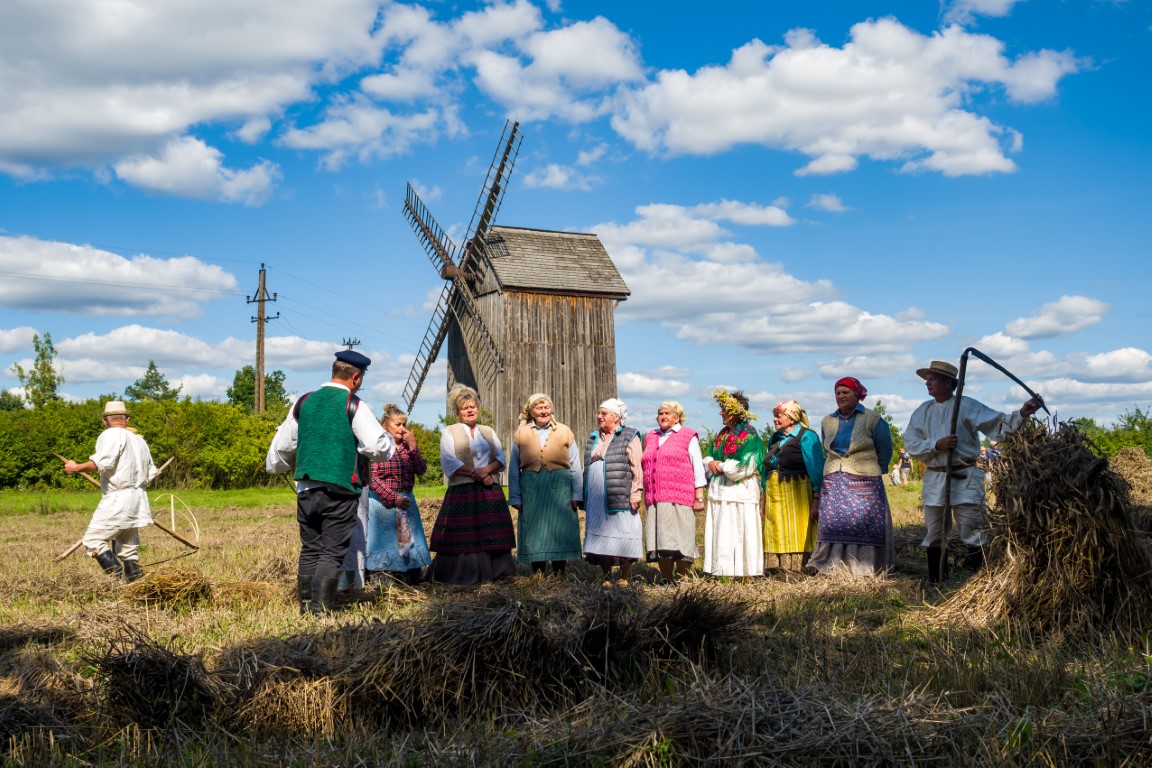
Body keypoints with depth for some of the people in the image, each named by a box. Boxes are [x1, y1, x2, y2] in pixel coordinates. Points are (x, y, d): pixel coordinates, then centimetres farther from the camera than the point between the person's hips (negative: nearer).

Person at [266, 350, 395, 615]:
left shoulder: (303, 402, 8)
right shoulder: (354, 407, -7)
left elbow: (282, 446, 18)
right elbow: (379, 448, -15)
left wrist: (273, 466, 38)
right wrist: (389, 439, 8)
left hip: (306, 490, 5)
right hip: (340, 492, -5)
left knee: (310, 550, 14)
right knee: (332, 553, -1)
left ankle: (305, 608, 18)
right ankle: (321, 611, -6)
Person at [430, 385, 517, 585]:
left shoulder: (488, 431, 19)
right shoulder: (450, 432, 6)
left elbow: (500, 458, 9)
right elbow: (448, 462, -7)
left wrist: (487, 469, -12)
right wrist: (475, 474, -14)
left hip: (490, 492, 4)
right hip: (462, 492, -4)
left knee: (491, 535, -1)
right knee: (463, 536, -8)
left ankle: (491, 572, 3)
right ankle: (462, 575, -3)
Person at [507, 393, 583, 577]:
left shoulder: (565, 432, 7)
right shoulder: (521, 434, 8)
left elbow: (575, 466, 6)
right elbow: (513, 468, 9)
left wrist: (576, 494, -1)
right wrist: (515, 497, 4)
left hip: (560, 489, -1)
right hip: (531, 490, 1)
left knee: (559, 534, -1)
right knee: (534, 534, 3)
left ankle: (559, 577, 8)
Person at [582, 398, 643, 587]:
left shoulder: (629, 437, -1)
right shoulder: (593, 438, 19)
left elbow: (637, 469, -6)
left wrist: (635, 494, -13)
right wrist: (586, 496, 16)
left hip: (620, 498, -6)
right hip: (596, 499, 6)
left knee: (622, 538, -2)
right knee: (599, 538, 5)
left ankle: (624, 578, 8)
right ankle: (606, 578, 13)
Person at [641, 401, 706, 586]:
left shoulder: (688, 437, 7)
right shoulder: (651, 437, 20)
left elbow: (698, 468, 4)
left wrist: (699, 497, -4)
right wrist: (646, 497, 18)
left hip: (679, 499, -4)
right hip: (655, 500, 4)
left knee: (679, 541, -8)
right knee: (660, 540, 0)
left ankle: (681, 577, -1)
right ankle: (666, 579, 6)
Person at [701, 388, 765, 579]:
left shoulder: (749, 434, -6)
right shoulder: (722, 434, 17)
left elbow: (744, 465, -15)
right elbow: (708, 457, 18)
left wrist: (721, 465, -8)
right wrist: (711, 463, -4)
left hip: (740, 491, -7)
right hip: (719, 492, 7)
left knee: (739, 533, -6)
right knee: (720, 534, 5)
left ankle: (744, 573, -3)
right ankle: (723, 572, 9)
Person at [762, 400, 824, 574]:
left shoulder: (806, 437, -6)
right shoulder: (774, 439, 15)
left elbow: (816, 470, -11)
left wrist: (816, 500, -17)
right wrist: (764, 497, 15)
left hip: (797, 494, -7)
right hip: (774, 497, 7)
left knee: (796, 535, -5)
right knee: (777, 536, 5)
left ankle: (799, 570, -2)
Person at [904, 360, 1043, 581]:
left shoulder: (967, 406, -2)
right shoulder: (923, 411, 10)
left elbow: (998, 424, -11)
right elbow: (911, 443, 1)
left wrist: (1022, 414, -28)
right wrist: (937, 445, -15)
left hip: (965, 478, -4)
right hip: (935, 479, 4)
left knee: (974, 534, -5)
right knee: (935, 536, 11)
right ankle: (935, 584, 21)